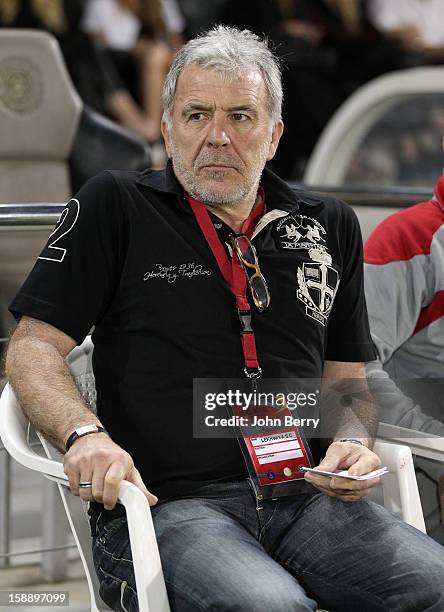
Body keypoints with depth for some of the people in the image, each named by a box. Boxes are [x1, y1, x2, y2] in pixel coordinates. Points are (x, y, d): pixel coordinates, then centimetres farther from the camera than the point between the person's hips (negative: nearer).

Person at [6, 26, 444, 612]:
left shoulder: (330, 227, 18)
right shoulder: (114, 208, 6)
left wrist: (353, 441, 2)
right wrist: (85, 434, -16)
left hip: (304, 496, 5)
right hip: (163, 503, -4)